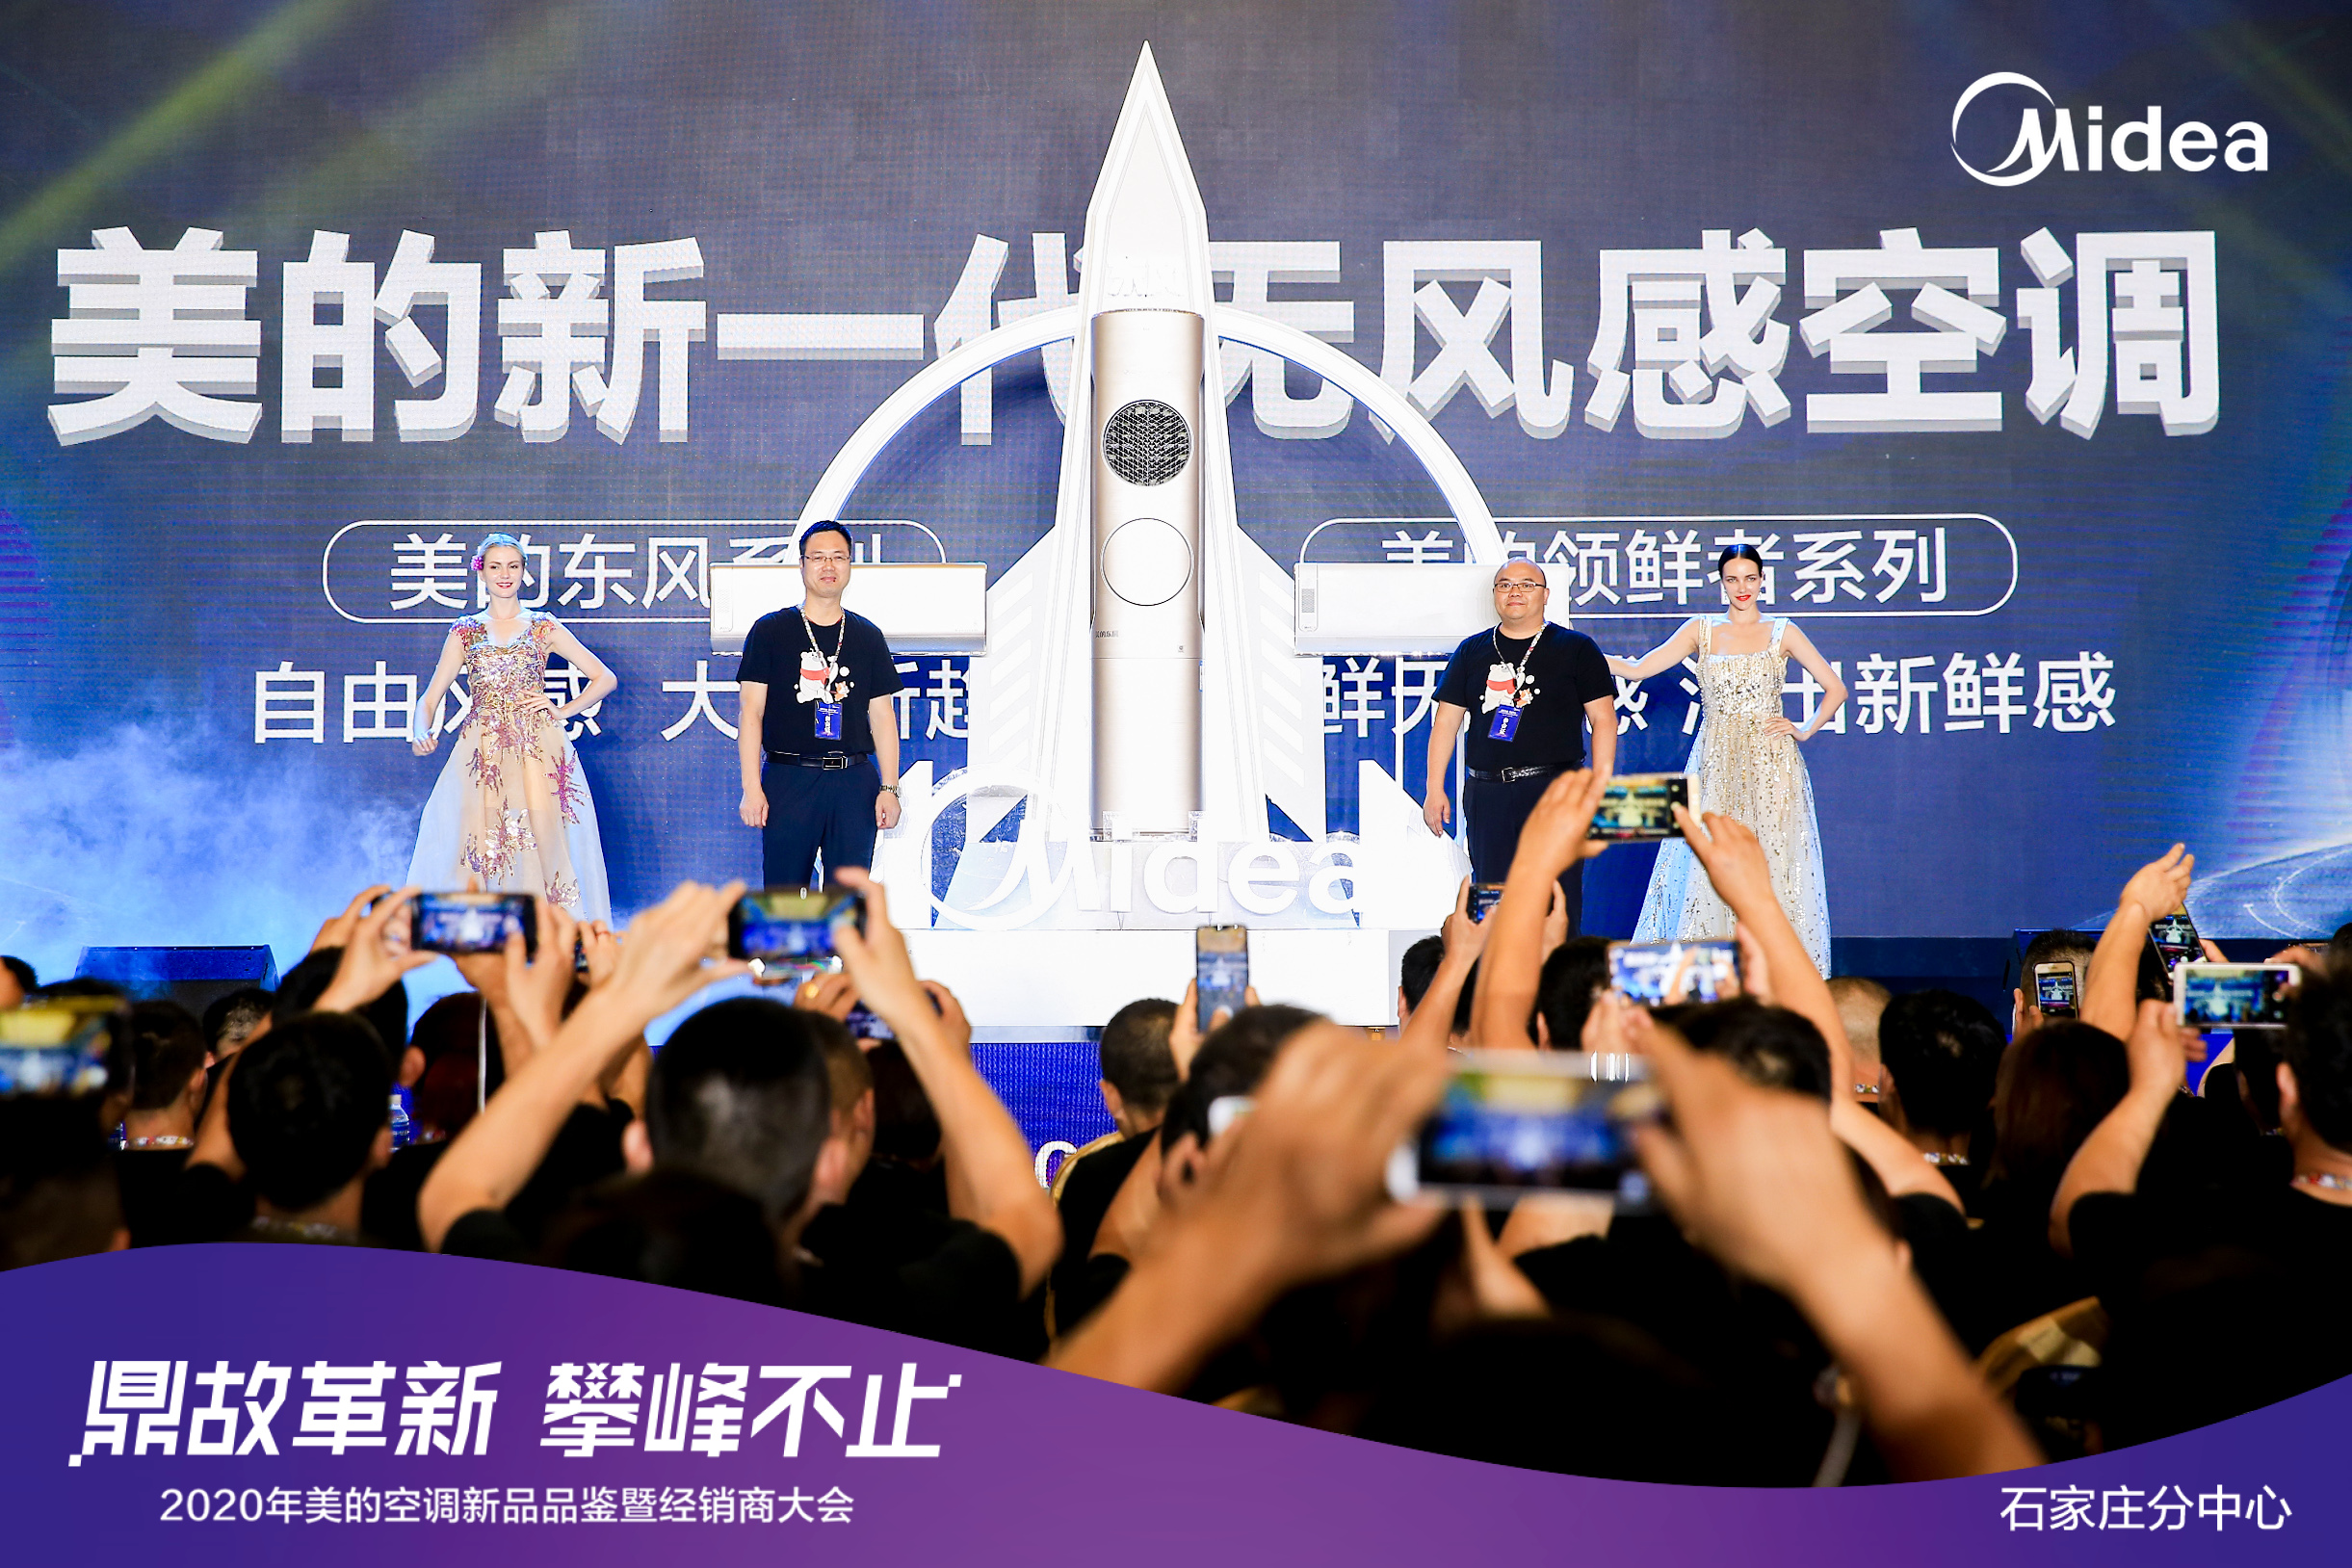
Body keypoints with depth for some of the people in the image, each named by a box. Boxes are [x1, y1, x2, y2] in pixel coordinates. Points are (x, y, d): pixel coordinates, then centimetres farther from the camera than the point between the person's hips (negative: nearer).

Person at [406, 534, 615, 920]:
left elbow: (605, 678, 12)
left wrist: (563, 711, 1)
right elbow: (430, 697, 9)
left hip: (538, 750, -1)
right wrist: (420, 732, -11)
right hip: (482, 754, 1)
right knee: (479, 846, -8)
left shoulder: (544, 627, 10)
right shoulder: (465, 632, 12)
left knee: (544, 842, -10)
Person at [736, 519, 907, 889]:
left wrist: (890, 788, 3)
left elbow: (883, 716, 12)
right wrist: (751, 788, -8)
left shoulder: (868, 636, 12)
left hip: (855, 781, 2)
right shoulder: (770, 631, 4)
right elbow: (751, 714, 0)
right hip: (789, 779, -2)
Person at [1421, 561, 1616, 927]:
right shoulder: (1472, 651, 15)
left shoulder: (1576, 649, 6)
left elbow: (1603, 719, 2)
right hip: (1487, 794, 3)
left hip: (1556, 791, -3)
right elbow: (1446, 720, 14)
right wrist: (1435, 788, 6)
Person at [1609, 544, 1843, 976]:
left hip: (1771, 762, -1)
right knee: (1706, 866, -4)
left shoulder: (1782, 632, 5)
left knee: (1774, 859, -4)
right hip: (1715, 763, 1)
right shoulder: (1701, 630, 8)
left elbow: (1835, 689, 9)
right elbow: (1637, 669, 3)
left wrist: (1804, 731, 0)